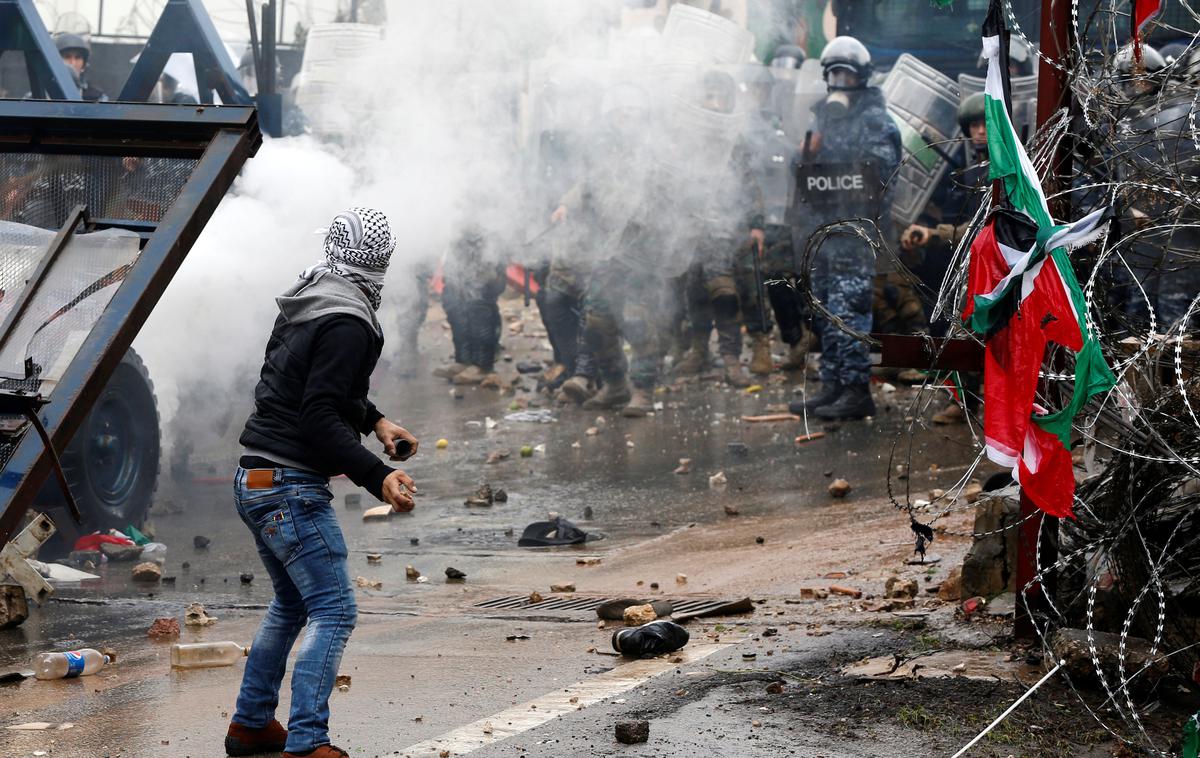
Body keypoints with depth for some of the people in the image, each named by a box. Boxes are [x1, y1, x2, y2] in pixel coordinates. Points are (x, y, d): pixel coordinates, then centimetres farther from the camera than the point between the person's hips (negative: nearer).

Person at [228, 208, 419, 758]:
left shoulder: (305, 306, 12)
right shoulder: (346, 324, -17)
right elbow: (319, 419, -23)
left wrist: (373, 420, 22)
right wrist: (378, 477, -26)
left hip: (254, 481, 10)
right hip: (291, 487, -10)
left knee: (292, 603, 24)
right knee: (333, 612, -11)